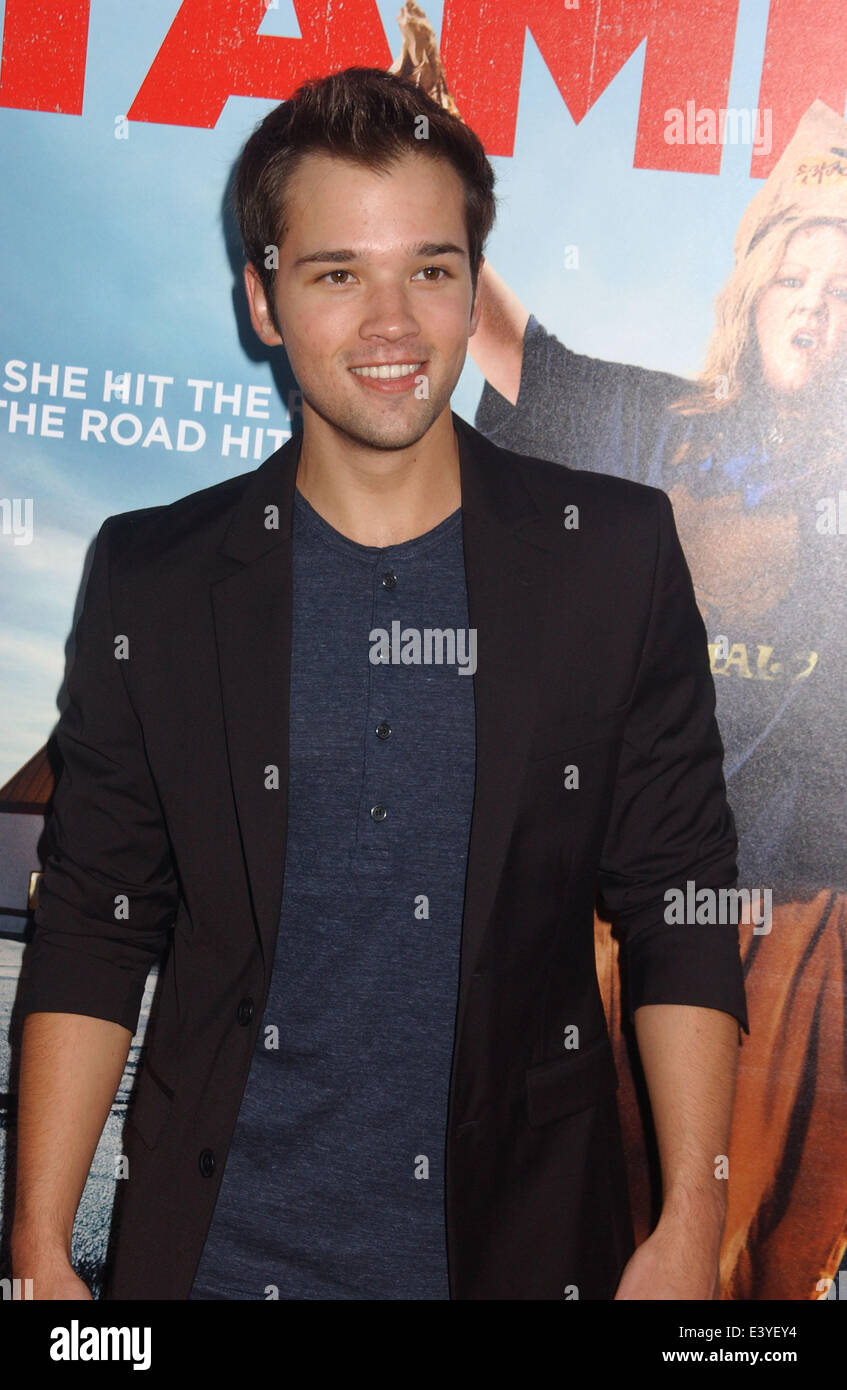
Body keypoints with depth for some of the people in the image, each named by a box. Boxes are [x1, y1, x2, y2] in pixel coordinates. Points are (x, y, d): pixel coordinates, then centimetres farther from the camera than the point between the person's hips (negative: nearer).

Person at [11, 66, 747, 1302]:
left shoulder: (616, 553, -3)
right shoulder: (153, 575, -2)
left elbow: (682, 916, -2)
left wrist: (691, 1226, -8)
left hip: (524, 1240, 0)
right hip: (221, 1246, 0)